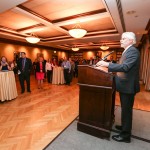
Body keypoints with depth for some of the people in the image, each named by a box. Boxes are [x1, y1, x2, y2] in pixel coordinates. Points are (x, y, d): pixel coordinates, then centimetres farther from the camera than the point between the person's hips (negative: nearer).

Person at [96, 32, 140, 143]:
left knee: (126, 110, 3)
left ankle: (126, 135, 21)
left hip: (128, 86, -10)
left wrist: (107, 64, -31)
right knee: (125, 109, 22)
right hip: (125, 85, 10)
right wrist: (110, 66, 11)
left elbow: (125, 67, -31)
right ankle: (125, 126, 42)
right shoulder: (128, 51, 15)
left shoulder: (133, 51, -17)